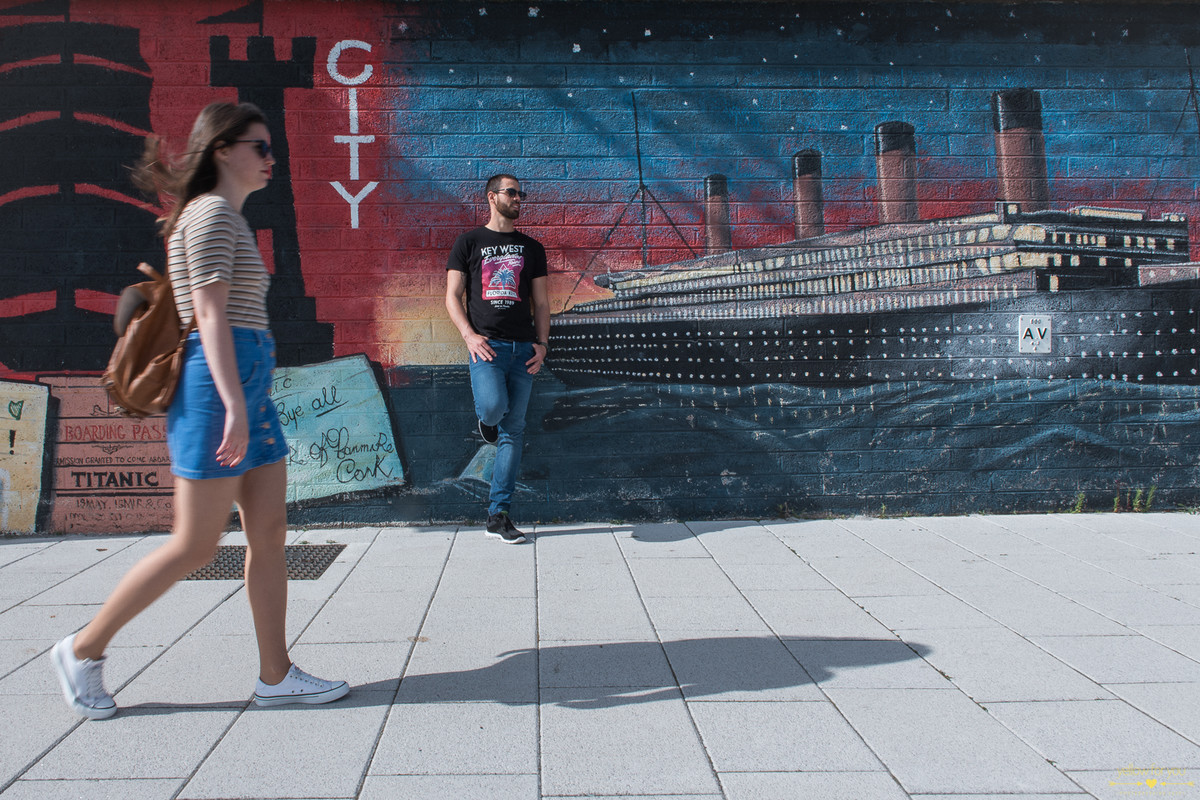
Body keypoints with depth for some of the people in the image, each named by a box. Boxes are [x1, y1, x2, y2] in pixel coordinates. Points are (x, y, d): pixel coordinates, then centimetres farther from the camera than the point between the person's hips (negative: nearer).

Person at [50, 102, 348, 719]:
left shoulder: (229, 218, 21)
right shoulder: (212, 212, -8)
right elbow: (211, 315, -16)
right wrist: (232, 404, -23)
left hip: (248, 385, 10)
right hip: (221, 384, -10)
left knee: (270, 536, 6)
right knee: (195, 546, -3)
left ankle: (275, 675, 12)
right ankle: (84, 649, 12)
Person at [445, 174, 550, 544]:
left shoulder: (531, 247, 17)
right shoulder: (468, 243, 8)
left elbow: (540, 301, 17)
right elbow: (453, 295, 5)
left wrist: (542, 343, 3)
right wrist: (469, 335, -10)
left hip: (523, 347, 3)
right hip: (486, 344, -3)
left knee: (513, 430, 2)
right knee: (493, 406, -29)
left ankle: (498, 514, 8)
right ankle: (486, 420, 13)